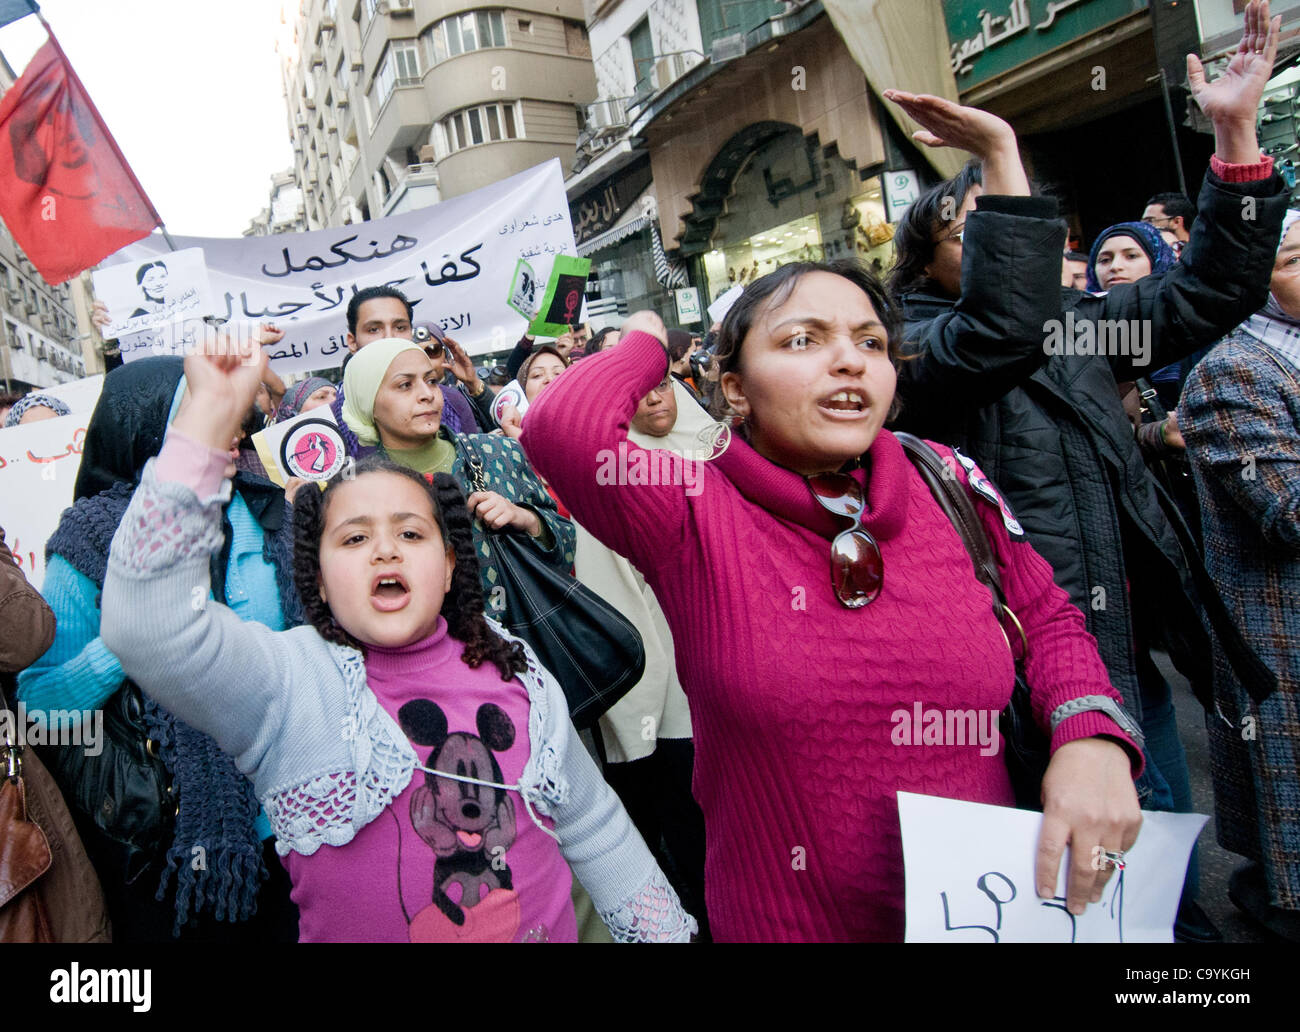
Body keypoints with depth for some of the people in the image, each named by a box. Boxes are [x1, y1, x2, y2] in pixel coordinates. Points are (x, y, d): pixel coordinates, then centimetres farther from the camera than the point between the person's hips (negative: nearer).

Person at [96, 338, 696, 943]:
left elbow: (594, 830, 3)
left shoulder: (517, 673, -6)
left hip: (547, 927, 3)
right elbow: (146, 624, -34)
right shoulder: (287, 684, -16)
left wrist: (666, 930, 4)